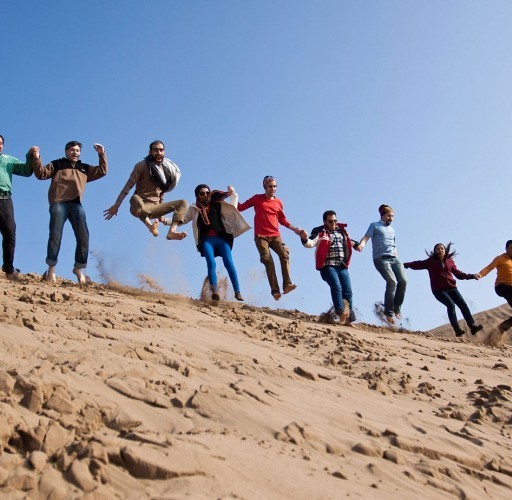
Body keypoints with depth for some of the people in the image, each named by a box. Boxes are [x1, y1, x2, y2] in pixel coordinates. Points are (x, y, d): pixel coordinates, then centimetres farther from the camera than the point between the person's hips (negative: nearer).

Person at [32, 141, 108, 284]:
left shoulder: (85, 168, 29)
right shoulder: (57, 164, 20)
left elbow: (102, 171, 27)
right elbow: (41, 174, 11)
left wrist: (102, 155, 19)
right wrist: (37, 159, -4)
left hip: (76, 204, 3)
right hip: (58, 203, -3)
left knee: (83, 237, -4)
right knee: (55, 236, -10)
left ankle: (79, 268, 10)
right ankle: (51, 269, -1)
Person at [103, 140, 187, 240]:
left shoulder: (166, 170, 13)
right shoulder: (142, 165, -2)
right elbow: (128, 186, -7)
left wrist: (161, 214, 22)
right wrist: (116, 205, -14)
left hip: (154, 208, 5)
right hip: (140, 207, -5)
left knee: (183, 203, -13)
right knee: (135, 198, -39)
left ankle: (172, 231, -33)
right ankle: (150, 225, -51)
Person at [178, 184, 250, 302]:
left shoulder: (217, 205, 16)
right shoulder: (194, 209, 16)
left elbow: (232, 208, 27)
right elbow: (183, 220, 24)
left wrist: (233, 194, 14)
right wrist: (167, 221, 16)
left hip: (222, 238, 0)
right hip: (206, 240, 0)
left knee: (229, 263, -10)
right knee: (211, 264, -18)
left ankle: (237, 292, -9)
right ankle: (215, 292, -23)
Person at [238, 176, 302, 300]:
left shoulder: (278, 202, 14)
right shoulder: (257, 198, 7)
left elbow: (282, 219, 25)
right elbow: (240, 207, 9)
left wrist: (294, 229, 17)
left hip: (275, 235, 3)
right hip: (261, 236, -3)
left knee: (284, 255, -21)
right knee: (268, 261, -16)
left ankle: (287, 285, -26)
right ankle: (275, 291, -19)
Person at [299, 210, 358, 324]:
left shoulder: (341, 230, 17)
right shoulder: (319, 231, -1)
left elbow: (349, 241, 38)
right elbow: (311, 243, -18)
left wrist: (354, 243, 21)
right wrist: (305, 239, -38)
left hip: (342, 266, 5)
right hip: (327, 266, -5)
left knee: (348, 291, 0)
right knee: (336, 286, -25)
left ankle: (349, 317, 7)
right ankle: (341, 313, -25)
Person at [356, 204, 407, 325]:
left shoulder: (392, 230, 29)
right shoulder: (374, 226, 11)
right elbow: (366, 237, -3)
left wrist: (396, 256, 16)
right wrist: (361, 244, -25)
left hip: (394, 258, 6)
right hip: (381, 258, -6)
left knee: (403, 280, -14)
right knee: (392, 282, -22)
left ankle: (397, 307, 5)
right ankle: (388, 313, -13)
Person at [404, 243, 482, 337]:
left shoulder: (450, 261, 12)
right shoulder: (431, 262, 4)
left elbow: (458, 274, 18)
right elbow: (417, 264, -1)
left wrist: (472, 276, 11)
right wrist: (405, 264, -13)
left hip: (452, 288, 4)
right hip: (439, 290, -4)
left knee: (463, 304, -9)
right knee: (451, 304, -24)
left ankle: (472, 326, -7)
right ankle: (456, 329, -27)